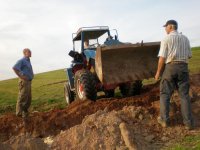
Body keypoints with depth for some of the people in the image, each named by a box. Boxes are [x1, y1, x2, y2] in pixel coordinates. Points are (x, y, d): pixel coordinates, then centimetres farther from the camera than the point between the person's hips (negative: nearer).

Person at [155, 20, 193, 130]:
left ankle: (164, 120, 8)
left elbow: (162, 58, -10)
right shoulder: (185, 38, 10)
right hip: (183, 67, 4)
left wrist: (158, 72, -1)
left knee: (165, 94, 7)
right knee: (184, 95, 6)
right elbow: (189, 55, 14)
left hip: (170, 67, -4)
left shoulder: (166, 39, -4)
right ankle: (188, 122, 6)